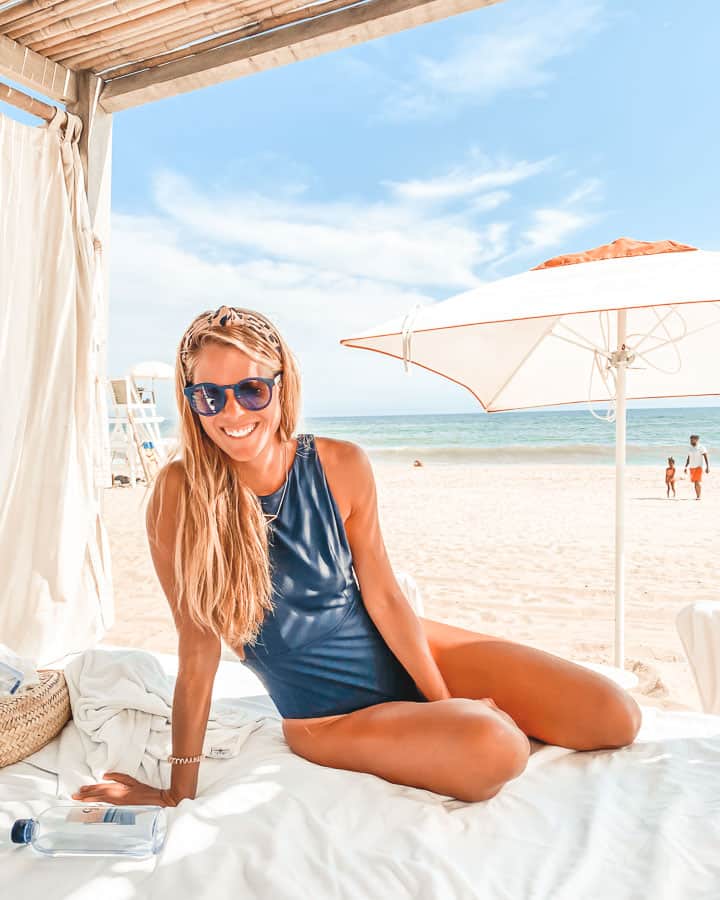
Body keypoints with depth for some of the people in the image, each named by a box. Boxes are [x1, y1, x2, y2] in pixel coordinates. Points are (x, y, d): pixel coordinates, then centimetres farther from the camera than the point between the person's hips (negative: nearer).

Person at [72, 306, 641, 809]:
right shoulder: (180, 493, -20)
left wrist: (448, 704, -5)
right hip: (329, 715, -2)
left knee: (615, 718, -4)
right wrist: (179, 792, -8)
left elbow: (384, 596, -6)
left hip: (405, 653, 3)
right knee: (493, 752, -30)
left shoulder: (341, 466, -13)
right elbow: (198, 651, -14)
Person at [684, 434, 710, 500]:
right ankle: (698, 496, 17)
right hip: (692, 467, 6)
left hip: (698, 467, -6)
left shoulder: (701, 448, -11)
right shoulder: (689, 448, 7)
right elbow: (688, 458, 13)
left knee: (697, 482, -15)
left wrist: (707, 467, -18)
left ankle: (698, 496, -10)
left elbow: (706, 458, -12)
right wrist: (686, 468, 9)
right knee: (695, 482, 9)